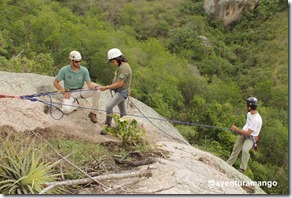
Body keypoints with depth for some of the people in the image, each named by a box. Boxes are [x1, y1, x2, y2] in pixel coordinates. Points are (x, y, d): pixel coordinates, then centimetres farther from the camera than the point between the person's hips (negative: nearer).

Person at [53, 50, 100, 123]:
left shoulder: (84, 70, -10)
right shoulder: (64, 70, -13)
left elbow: (89, 83, -15)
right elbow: (55, 82, -5)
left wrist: (93, 86, -39)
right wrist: (64, 92, -13)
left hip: (81, 91, 2)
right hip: (70, 93, -1)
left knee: (97, 91, -26)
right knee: (66, 110, -30)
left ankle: (93, 113, -10)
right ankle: (75, 103, 8)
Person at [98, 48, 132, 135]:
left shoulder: (123, 68, -26)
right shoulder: (122, 65, 6)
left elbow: (119, 84, -26)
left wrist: (106, 88, -20)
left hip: (121, 91, -10)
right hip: (118, 91, 10)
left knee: (109, 106, -18)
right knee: (122, 109, 22)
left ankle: (107, 127, -9)